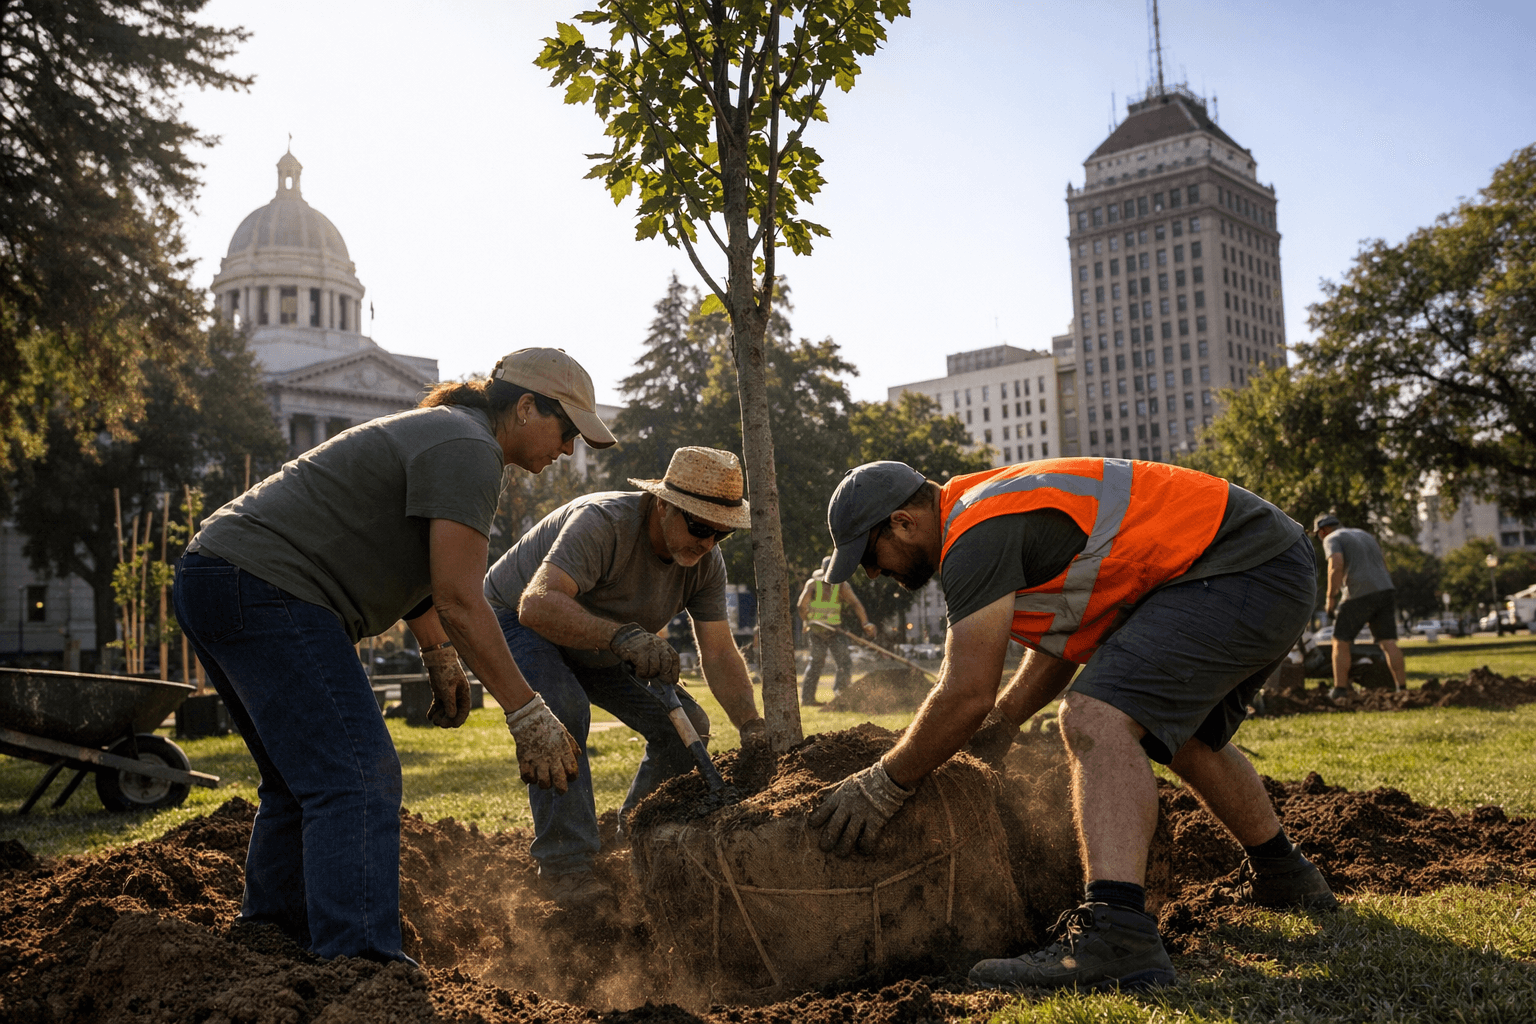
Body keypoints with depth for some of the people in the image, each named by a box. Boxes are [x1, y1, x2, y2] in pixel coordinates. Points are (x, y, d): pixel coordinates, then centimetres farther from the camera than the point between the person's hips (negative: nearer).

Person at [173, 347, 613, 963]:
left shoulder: (437, 430, 22)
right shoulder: (468, 449, -11)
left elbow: (410, 564, 32)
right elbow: (458, 600, -19)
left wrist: (440, 661, 33)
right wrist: (528, 714, -17)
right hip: (267, 589, -11)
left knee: (303, 780, 18)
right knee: (358, 782, -15)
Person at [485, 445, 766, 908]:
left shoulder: (706, 562, -15)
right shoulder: (603, 523, -38)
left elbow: (719, 652, -13)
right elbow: (537, 605, -50)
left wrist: (752, 727, -27)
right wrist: (621, 635, -62)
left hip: (599, 644, 7)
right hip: (516, 620, -7)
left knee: (685, 726, -4)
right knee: (563, 708, -36)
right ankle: (563, 862, -25)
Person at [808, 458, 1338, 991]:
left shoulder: (978, 535, -17)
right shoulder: (998, 508, 16)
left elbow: (967, 694, -20)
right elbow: (1056, 647, 24)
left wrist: (883, 785, -9)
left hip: (1240, 571, -11)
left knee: (1098, 721, -24)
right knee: (1182, 738, 28)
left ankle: (1116, 936, -36)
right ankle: (1285, 876, 48)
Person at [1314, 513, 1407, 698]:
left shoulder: (1332, 539, 2)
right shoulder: (1364, 535, 26)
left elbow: (1336, 565, -16)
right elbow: (1384, 565, 26)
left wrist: (1331, 597, -10)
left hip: (1359, 595, -6)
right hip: (1386, 591, 6)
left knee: (1341, 642, 4)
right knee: (1388, 643, 2)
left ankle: (1340, 690, 3)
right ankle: (1402, 688, -5)